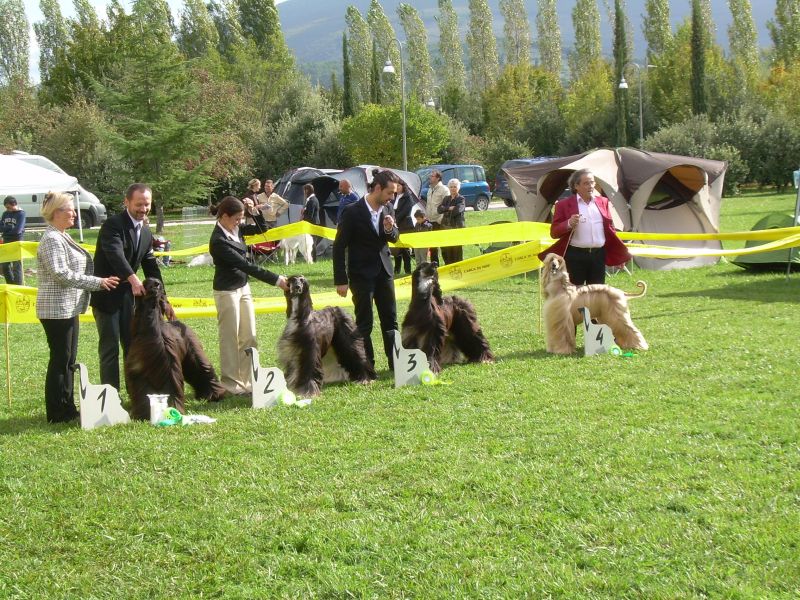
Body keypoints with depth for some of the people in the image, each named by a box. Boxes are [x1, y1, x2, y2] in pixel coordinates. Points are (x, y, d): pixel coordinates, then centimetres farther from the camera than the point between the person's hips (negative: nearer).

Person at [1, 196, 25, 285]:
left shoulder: (21, 214, -9)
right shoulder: (5, 214, 9)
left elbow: (18, 230, -18)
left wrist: (6, 228, -6)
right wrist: (11, 228, -11)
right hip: (6, 242, 7)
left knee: (17, 266, -5)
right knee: (5, 266, 11)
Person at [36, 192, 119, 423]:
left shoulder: (62, 237, 15)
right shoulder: (51, 239, -15)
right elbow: (61, 274, -23)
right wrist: (98, 282, -19)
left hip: (68, 308, 10)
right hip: (57, 309, -10)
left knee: (68, 360, 13)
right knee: (60, 360, -5)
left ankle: (67, 408, 19)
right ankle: (57, 413, 1)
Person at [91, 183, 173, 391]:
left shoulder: (146, 233, 9)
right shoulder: (113, 224, -15)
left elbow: (152, 267, 13)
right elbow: (116, 255, -32)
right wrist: (133, 278, -46)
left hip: (128, 294, 7)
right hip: (107, 294, -7)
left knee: (133, 346, 11)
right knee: (110, 348, -4)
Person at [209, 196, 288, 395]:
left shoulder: (235, 229, -1)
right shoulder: (218, 240, -24)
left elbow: (260, 228, 15)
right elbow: (246, 265, -26)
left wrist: (254, 210, -6)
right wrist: (276, 280, -25)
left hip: (243, 288, 8)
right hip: (227, 291, -8)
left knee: (249, 338, 10)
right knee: (230, 339, 2)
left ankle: (247, 380, 17)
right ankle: (230, 383, 12)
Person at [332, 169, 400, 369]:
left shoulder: (386, 210, 2)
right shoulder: (352, 212, -15)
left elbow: (395, 238, 15)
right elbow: (339, 247, -11)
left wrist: (390, 229, -11)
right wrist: (341, 280, -13)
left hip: (384, 271, 6)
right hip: (362, 275, -6)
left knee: (390, 319, 10)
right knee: (364, 324, 1)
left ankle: (395, 362, 19)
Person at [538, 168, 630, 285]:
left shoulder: (602, 202, 13)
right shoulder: (564, 204, 0)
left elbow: (610, 229, 19)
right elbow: (554, 232, -1)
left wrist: (619, 254, 15)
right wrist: (569, 224, -20)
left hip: (599, 255, 4)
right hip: (575, 256, -4)